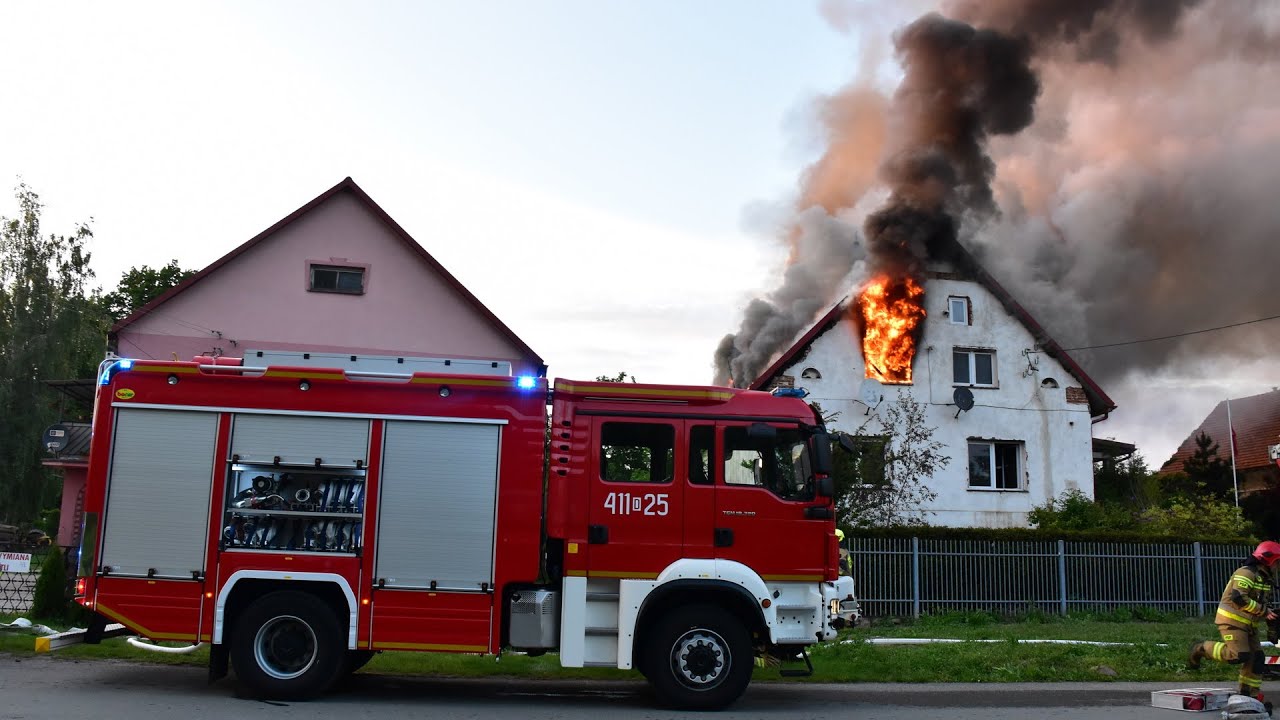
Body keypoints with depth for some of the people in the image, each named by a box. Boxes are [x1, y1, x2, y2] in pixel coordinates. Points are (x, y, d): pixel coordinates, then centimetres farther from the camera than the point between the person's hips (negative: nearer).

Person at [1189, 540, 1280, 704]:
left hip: (1249, 624, 10)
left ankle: (1250, 695, 12)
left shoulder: (1264, 578, 18)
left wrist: (1267, 614, 8)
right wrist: (1263, 611, -22)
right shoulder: (1246, 573, -15)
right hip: (1232, 621, -10)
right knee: (1237, 656, -21)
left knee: (1256, 659, 5)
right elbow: (1238, 598, -26)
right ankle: (1202, 649, -2)